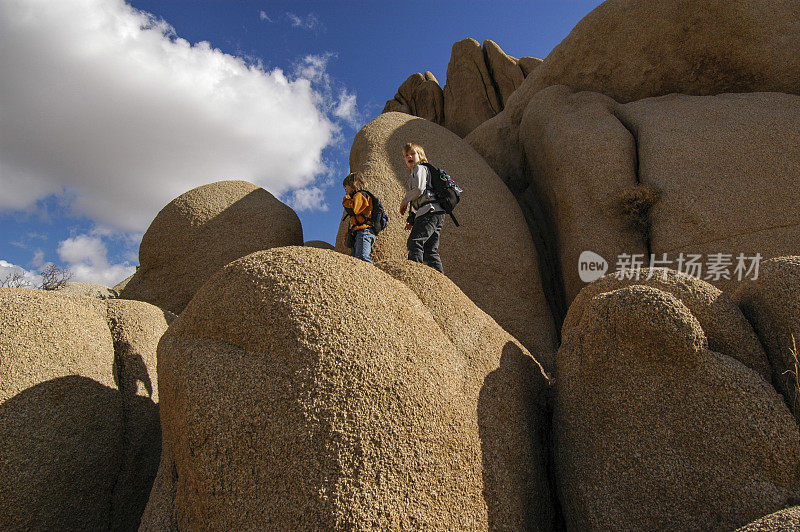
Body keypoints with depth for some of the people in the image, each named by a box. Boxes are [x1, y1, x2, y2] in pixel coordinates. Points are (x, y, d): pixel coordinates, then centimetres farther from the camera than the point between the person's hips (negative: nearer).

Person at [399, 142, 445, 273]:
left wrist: (404, 201, 3)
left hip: (430, 211, -10)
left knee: (414, 242, -19)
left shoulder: (420, 168, 7)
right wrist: (413, 220, 23)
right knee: (430, 250, 4)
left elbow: (419, 189, -11)